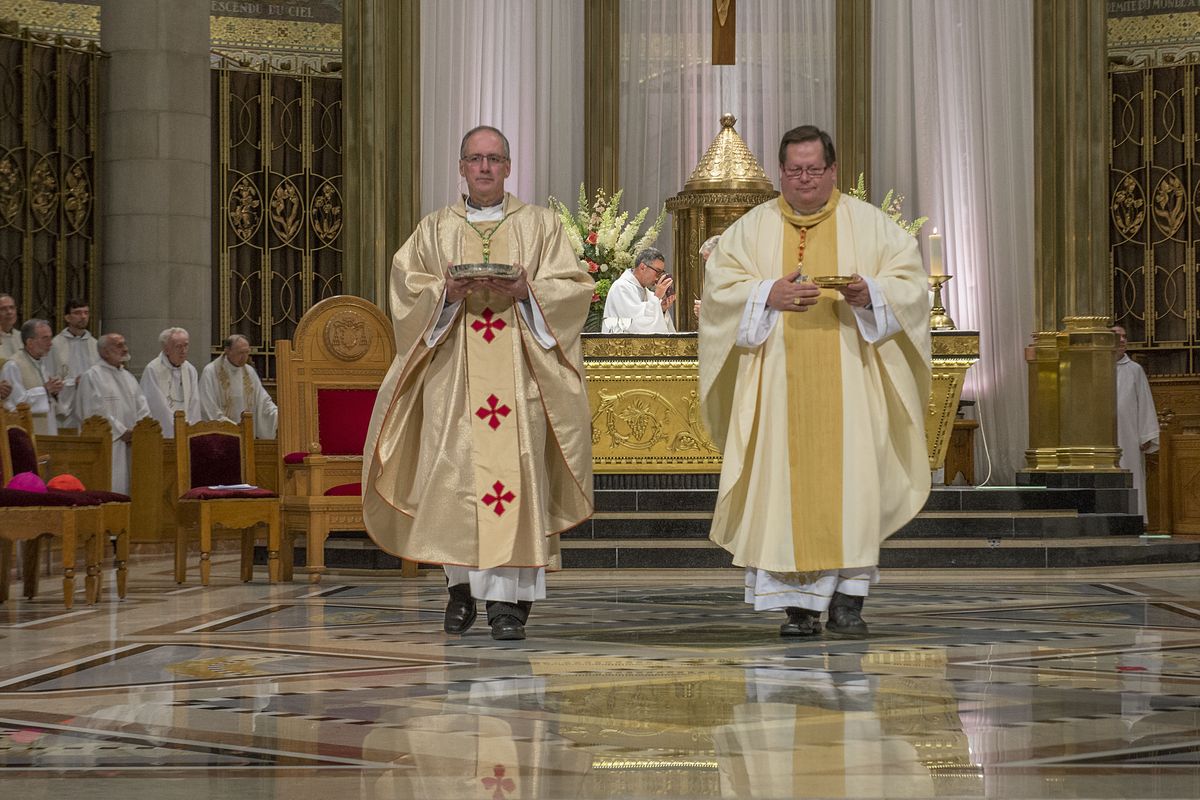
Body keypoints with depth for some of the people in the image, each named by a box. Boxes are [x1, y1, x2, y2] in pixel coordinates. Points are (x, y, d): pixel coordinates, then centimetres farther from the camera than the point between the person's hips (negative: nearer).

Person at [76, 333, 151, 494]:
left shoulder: (128, 377, 18)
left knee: (128, 489, 4)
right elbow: (96, 412, -12)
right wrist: (122, 432, -13)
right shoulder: (92, 377, -4)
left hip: (131, 446, 7)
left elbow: (143, 409, 13)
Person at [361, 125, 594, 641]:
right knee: (452, 473, -4)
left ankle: (508, 598, -10)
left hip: (517, 372, -1)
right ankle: (461, 582, 14)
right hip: (452, 372, 1)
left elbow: (573, 287, 4)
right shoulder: (434, 229, 15)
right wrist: (445, 293, -14)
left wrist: (528, 291, -13)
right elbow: (405, 285, 5)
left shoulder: (539, 225, 12)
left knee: (514, 470, -10)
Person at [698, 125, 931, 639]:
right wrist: (769, 295, -14)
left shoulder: (868, 224, 10)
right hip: (778, 383, 1)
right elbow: (719, 283, 3)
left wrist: (870, 293, -15)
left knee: (852, 476, -7)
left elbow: (910, 283, 5)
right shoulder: (752, 228, 12)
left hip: (849, 379, -1)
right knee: (785, 481, -5)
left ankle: (848, 599, 0)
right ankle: (799, 602, 0)